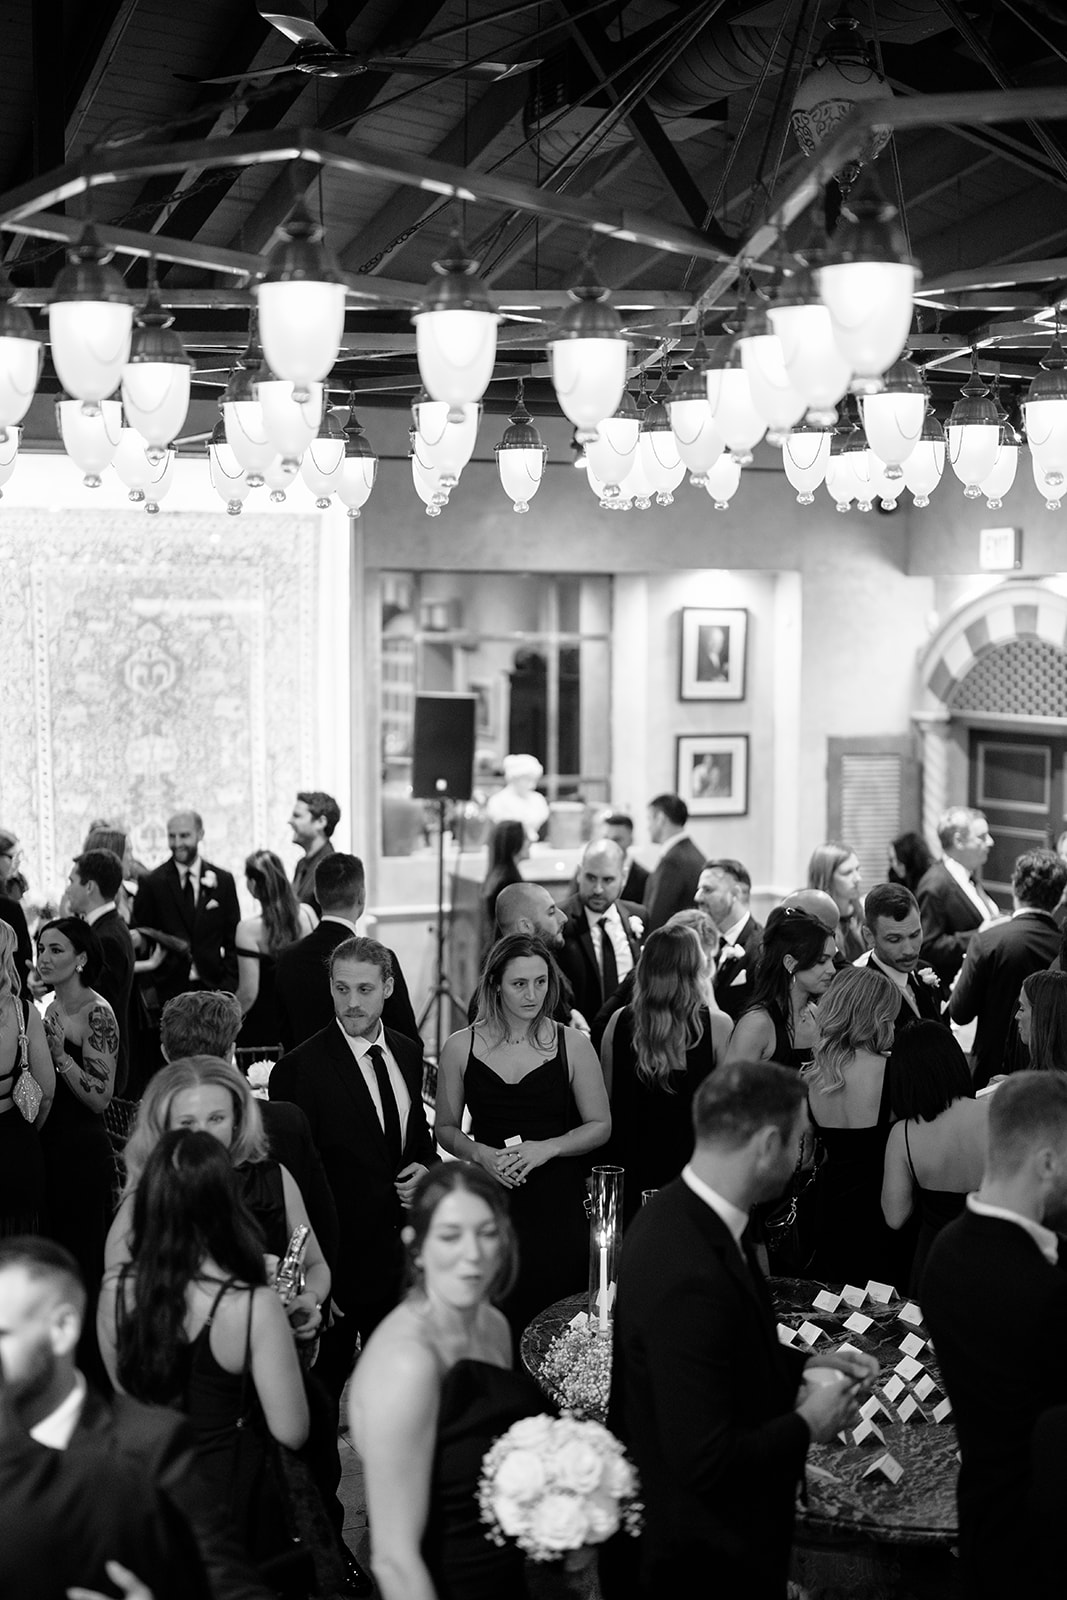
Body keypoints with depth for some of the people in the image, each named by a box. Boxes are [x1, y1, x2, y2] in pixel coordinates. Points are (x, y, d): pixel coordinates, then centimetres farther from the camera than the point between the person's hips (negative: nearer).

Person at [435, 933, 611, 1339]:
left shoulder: (572, 1045, 0)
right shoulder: (461, 1048, 2)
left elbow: (600, 1126, 4)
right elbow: (445, 1128, 10)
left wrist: (546, 1147, -11)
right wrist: (480, 1153, -10)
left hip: (558, 1204, 0)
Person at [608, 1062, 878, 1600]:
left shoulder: (672, 1213, -3)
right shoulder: (689, 1277, -33)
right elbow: (706, 1462, -30)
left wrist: (801, 1366, 3)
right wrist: (807, 1425, -16)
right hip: (701, 1555, -9)